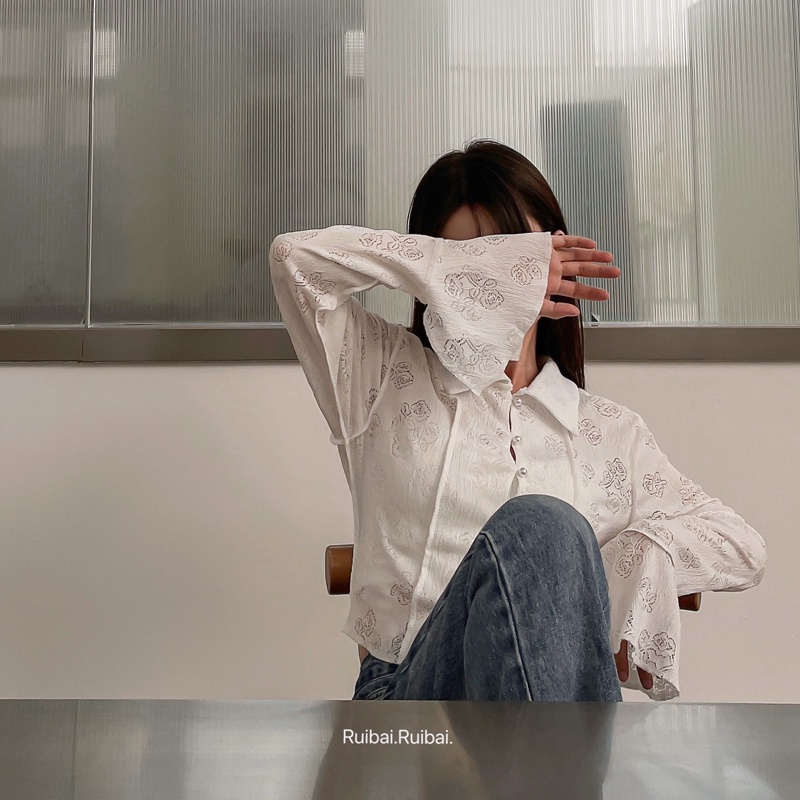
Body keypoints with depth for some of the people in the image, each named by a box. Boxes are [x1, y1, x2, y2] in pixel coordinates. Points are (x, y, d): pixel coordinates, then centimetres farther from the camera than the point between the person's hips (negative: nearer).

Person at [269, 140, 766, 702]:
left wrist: (640, 555, -4)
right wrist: (456, 266, 0)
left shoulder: (608, 431, 19)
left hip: (557, 684, 2)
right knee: (535, 527, -33)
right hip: (405, 685, -2)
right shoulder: (387, 378, 15)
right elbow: (295, 256, 3)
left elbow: (742, 548, 19)